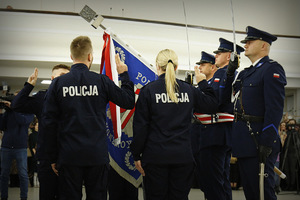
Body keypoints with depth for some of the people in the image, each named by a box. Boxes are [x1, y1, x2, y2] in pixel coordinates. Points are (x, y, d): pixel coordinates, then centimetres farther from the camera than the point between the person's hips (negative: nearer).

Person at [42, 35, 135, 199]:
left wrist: (53, 157, 6)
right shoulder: (102, 81, -4)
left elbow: (49, 123, -2)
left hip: (69, 156, 0)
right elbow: (129, 102, 4)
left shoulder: (58, 83, -2)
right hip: (97, 155, 0)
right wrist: (124, 74, 17)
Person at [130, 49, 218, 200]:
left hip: (155, 156, -2)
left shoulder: (148, 90, -5)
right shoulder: (188, 90, 2)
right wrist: (202, 82, 24)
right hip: (183, 156, 2)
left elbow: (140, 126, -5)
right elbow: (212, 104, 15)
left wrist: (136, 155, 2)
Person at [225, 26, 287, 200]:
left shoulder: (272, 69, -9)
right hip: (245, 142, 9)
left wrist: (266, 142, -24)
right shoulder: (246, 73, 18)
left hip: (259, 139, -9)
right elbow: (227, 96, 19)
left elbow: (275, 108, -18)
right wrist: (230, 72, 8)